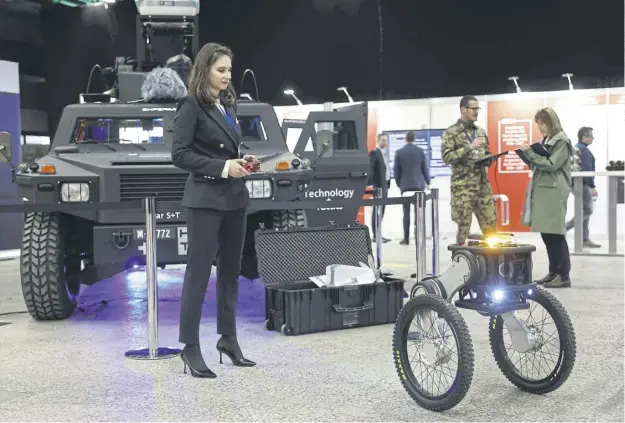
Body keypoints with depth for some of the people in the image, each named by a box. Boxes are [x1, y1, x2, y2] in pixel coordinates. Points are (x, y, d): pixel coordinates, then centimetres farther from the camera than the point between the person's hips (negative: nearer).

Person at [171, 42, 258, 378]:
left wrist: (241, 161, 1)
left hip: (235, 198, 8)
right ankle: (190, 347, 4)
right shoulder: (191, 105, -8)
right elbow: (180, 155, -14)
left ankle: (228, 338, 23)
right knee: (198, 273, -3)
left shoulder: (227, 105, 14)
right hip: (205, 200, -8)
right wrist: (223, 168, -19)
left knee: (230, 270, 13)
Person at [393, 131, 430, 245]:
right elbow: (425, 167, 3)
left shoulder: (399, 152, -2)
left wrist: (399, 184, 13)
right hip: (419, 184, 1)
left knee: (406, 212, 1)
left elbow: (396, 170, 1)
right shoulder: (420, 150, 0)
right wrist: (428, 182, 14)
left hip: (405, 185, -1)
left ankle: (406, 238, -1)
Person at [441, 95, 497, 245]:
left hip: (483, 184, 6)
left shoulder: (481, 132, 15)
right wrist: (469, 148, -20)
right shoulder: (451, 132, -4)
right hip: (462, 186, -5)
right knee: (463, 226, -1)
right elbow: (446, 157, -14)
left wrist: (488, 160, 1)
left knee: (491, 225, 4)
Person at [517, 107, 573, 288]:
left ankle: (564, 276, -5)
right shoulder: (545, 141, 18)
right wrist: (527, 155, 3)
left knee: (555, 233, -8)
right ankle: (553, 272, 17)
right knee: (546, 233, 10)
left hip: (554, 191, -9)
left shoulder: (562, 141, -7)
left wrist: (531, 152, -16)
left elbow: (551, 165, -16)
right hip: (541, 190, 9)